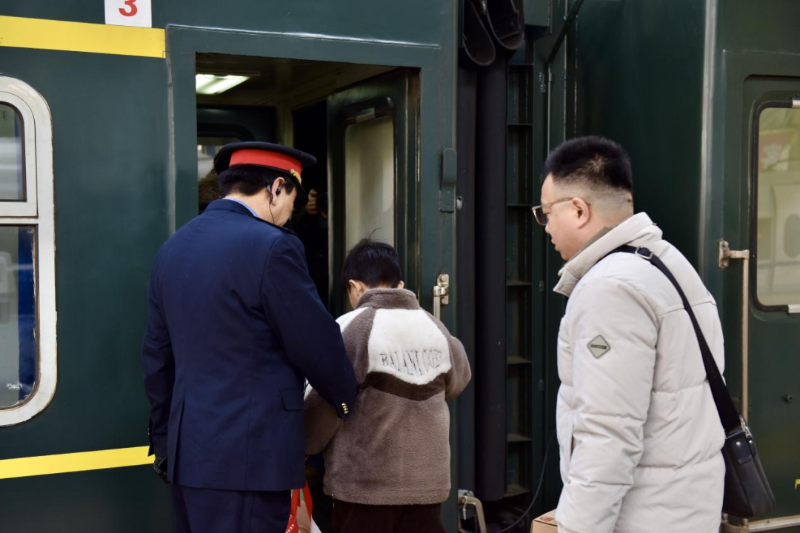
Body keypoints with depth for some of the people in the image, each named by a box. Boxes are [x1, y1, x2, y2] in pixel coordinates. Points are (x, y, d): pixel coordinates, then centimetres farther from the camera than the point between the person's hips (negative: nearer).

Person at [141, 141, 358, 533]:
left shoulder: (173, 248, 10)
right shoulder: (270, 246, -14)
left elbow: (157, 354, 15)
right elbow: (316, 344, -9)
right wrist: (345, 397, 11)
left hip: (189, 452, 8)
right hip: (249, 455, -8)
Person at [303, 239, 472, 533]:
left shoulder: (350, 329, -12)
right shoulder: (436, 328, 5)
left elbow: (324, 404, -11)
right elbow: (457, 381, 19)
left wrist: (304, 448, 6)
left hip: (365, 484, -5)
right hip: (427, 480, 5)